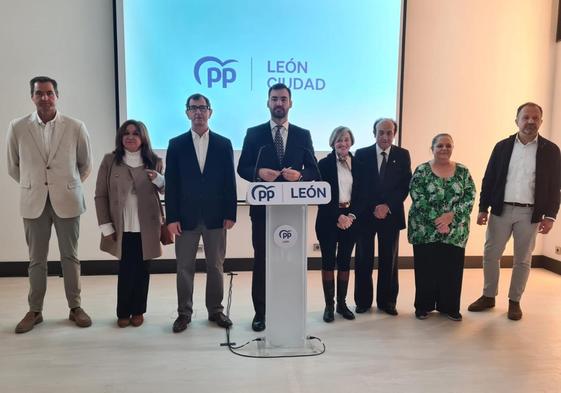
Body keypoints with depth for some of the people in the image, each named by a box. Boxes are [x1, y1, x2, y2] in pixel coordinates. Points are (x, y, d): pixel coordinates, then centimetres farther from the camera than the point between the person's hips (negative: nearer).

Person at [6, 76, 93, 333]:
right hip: (33, 202, 1)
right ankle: (35, 310, 24)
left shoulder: (76, 127, -4)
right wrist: (32, 186, 13)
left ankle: (75, 307, 21)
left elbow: (85, 164, 9)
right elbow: (14, 167, 11)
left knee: (70, 257, 8)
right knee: (36, 260, 10)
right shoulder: (17, 127, -1)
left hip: (67, 201, -1)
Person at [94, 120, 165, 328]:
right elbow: (100, 195, 0)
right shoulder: (110, 161, 0)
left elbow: (167, 190, 9)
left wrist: (158, 179, -13)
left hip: (146, 227, 1)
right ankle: (123, 312, 21)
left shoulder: (155, 162, 3)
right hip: (122, 227, -1)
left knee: (142, 269, 9)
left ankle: (138, 311, 25)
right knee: (126, 270, 2)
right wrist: (106, 226, -5)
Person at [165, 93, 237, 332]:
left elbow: (230, 182, 3)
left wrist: (231, 214, -4)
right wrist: (171, 217, -6)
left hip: (215, 216, 1)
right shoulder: (176, 144, 3)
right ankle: (184, 313, 21)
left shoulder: (224, 144, 5)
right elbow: (171, 183, 0)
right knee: (184, 267, 7)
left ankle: (215, 310, 24)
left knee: (216, 266, 10)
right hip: (186, 216, 0)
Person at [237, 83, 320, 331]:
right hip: (263, 208, 0)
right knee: (261, 261, 7)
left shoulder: (303, 135, 6)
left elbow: (314, 171, 5)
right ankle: (260, 312, 20)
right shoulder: (254, 133, 4)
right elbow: (242, 168, 2)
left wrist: (299, 175, -17)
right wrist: (259, 173, -18)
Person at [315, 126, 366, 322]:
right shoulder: (324, 164, -2)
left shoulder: (358, 165, 7)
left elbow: (361, 195, 5)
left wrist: (351, 216, -9)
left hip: (350, 219, 3)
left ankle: (342, 303, 19)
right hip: (328, 219, -3)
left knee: (345, 261, 8)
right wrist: (338, 216, -13)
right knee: (328, 261, 2)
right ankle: (329, 305, 12)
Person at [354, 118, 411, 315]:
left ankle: (387, 301, 20)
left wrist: (388, 206, -12)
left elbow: (405, 185, 0)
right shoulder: (362, 154, 1)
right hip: (366, 214, -1)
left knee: (389, 260, 7)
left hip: (391, 215, 1)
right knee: (363, 260, 4)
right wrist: (373, 208, -8)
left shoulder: (402, 155, 4)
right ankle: (363, 301, 17)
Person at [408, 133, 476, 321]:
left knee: (452, 269, 8)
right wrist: (437, 220, -17)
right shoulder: (421, 171, -3)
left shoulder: (462, 171, 5)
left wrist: (451, 215, -16)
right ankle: (423, 306, 21)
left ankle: (449, 306, 26)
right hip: (425, 230, -2)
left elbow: (470, 197, -2)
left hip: (455, 231, 3)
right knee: (426, 269, 5)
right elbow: (418, 200, -11)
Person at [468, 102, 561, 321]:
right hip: (501, 210, 1)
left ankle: (514, 301, 23)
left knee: (522, 260, 9)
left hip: (530, 213, -1)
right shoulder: (502, 146, 3)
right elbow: (489, 178, 4)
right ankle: (488, 296, 21)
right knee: (490, 255, 6)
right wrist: (483, 208, -1)